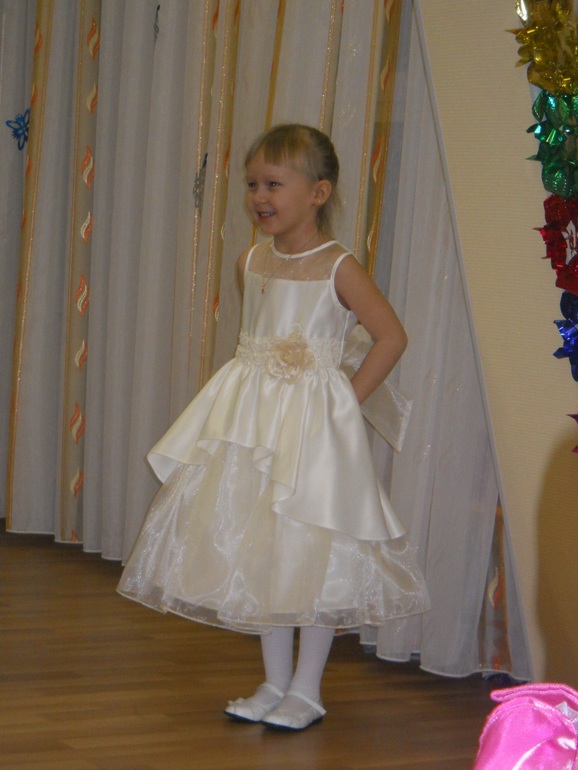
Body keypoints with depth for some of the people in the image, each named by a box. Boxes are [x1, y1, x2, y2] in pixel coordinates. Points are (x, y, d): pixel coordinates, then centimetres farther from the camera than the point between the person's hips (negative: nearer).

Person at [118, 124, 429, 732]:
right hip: (249, 419, 6)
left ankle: (306, 689, 13)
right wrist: (255, 389, 9)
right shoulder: (250, 263, 6)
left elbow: (391, 336, -9)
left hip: (312, 425, -6)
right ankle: (274, 682, 23)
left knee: (311, 555, -1)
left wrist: (347, 397, -10)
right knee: (258, 552, 10)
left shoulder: (338, 269, -12)